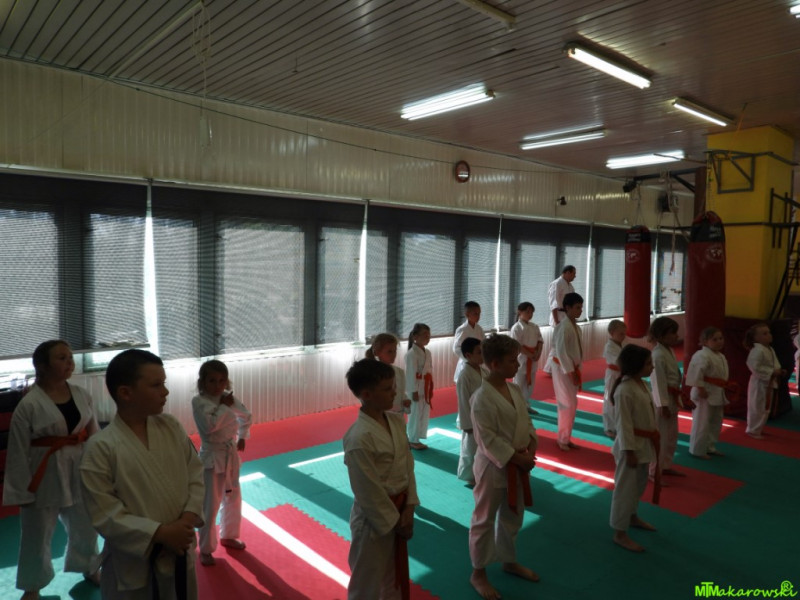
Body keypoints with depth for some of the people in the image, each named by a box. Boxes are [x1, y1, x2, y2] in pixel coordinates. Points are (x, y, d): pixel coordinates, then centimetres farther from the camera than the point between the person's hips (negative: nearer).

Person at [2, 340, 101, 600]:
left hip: (80, 473, 4)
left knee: (85, 526, 21)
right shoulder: (29, 405, -16)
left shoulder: (82, 395, -4)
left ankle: (89, 568, 48)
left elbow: (95, 435, 4)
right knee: (37, 535, 12)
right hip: (44, 476, -4)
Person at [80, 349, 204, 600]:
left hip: (179, 553, 4)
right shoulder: (101, 447, -18)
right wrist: (160, 533, -20)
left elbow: (196, 475, 2)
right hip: (133, 564, -4)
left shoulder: (171, 426, -5)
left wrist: (190, 516, -13)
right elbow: (105, 516, -17)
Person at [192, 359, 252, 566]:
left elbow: (246, 417, 15)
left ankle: (228, 536, 40)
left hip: (231, 454, 6)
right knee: (210, 505, 0)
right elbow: (210, 426, -28)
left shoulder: (229, 398, 0)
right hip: (212, 457, -6)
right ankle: (206, 549, 19)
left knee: (233, 498, 19)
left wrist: (242, 437, 5)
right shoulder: (199, 401, -16)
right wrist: (224, 406, -23)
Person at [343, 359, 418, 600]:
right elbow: (369, 492, -22)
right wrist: (395, 523, -12)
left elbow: (408, 464, 1)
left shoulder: (396, 420, -4)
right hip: (374, 519, -7)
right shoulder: (359, 439, -29)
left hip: (398, 511, 7)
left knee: (395, 574, 27)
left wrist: (408, 508, -6)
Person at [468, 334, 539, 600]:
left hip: (518, 464, 8)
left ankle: (509, 561, 46)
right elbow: (488, 440, -22)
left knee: (513, 516, 24)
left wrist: (531, 447, -6)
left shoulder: (515, 389, 2)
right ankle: (478, 573, 27)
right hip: (493, 466, -8)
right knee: (484, 520, 9)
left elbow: (526, 421, 9)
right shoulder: (482, 398, -24)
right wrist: (516, 458, -19)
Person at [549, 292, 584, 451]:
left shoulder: (576, 327, 8)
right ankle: (563, 439, 9)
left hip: (572, 369, 9)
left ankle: (565, 437, 25)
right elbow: (561, 352, -22)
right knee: (568, 405, -4)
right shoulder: (563, 327, -20)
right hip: (563, 369, -9)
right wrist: (570, 372, -18)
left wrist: (577, 372, 13)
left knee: (571, 405, 14)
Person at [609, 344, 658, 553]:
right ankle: (620, 533, 13)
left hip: (644, 443, 10)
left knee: (639, 484, 25)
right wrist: (629, 451, -21)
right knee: (626, 487, 1)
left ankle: (632, 517, 46)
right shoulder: (625, 390, -25)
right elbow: (624, 424, -23)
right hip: (632, 445, -10)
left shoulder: (641, 383, 5)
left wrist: (653, 439, 19)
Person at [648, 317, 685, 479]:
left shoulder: (669, 351, 9)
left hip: (672, 398, 10)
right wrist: (663, 405, -22)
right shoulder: (658, 355, -22)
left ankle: (666, 466, 36)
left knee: (672, 435, 21)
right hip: (663, 400, -10)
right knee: (660, 436, -2)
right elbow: (658, 382, -23)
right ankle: (654, 472, 9)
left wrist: (677, 399, 20)